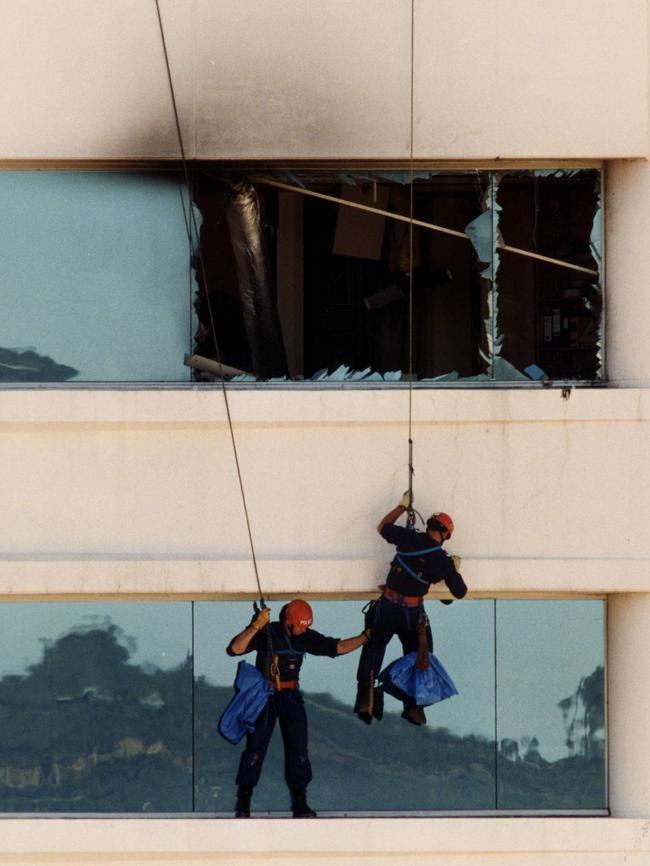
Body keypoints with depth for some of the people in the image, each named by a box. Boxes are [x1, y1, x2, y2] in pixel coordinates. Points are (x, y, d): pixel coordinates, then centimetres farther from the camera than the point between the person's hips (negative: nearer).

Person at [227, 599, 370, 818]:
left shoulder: (306, 637, 3)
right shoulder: (266, 633, -13)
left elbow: (338, 647, 7)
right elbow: (235, 649, -25)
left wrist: (367, 636, -1)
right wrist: (255, 627, -37)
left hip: (291, 696, 4)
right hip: (266, 695, -4)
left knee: (298, 749, 0)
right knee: (255, 749, -5)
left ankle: (300, 803, 6)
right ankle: (243, 802, 3)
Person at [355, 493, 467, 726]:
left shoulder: (410, 539, -8)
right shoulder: (444, 562, -3)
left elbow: (383, 527, 9)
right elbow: (460, 592, 8)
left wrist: (402, 506, 20)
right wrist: (456, 569, 24)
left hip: (387, 605, 0)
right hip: (413, 611, 0)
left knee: (373, 652, 10)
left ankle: (366, 698, -2)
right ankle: (414, 706, 14)